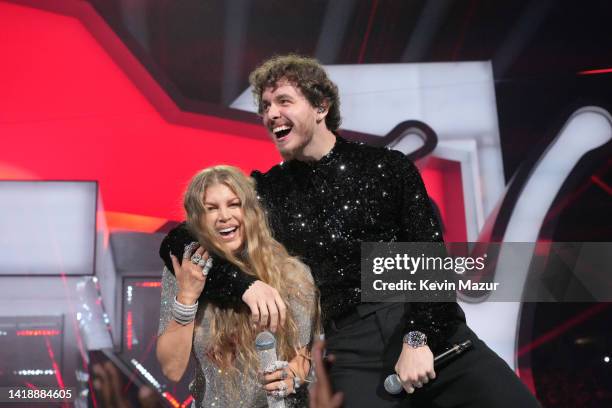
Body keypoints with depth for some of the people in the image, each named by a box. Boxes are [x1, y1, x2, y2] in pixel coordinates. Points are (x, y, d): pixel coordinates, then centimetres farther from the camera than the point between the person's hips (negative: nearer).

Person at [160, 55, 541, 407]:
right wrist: (244, 283, -11)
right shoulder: (265, 192, 10)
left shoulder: (388, 166, 7)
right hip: (350, 347, 1)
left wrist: (419, 337, -13)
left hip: (432, 331, 0)